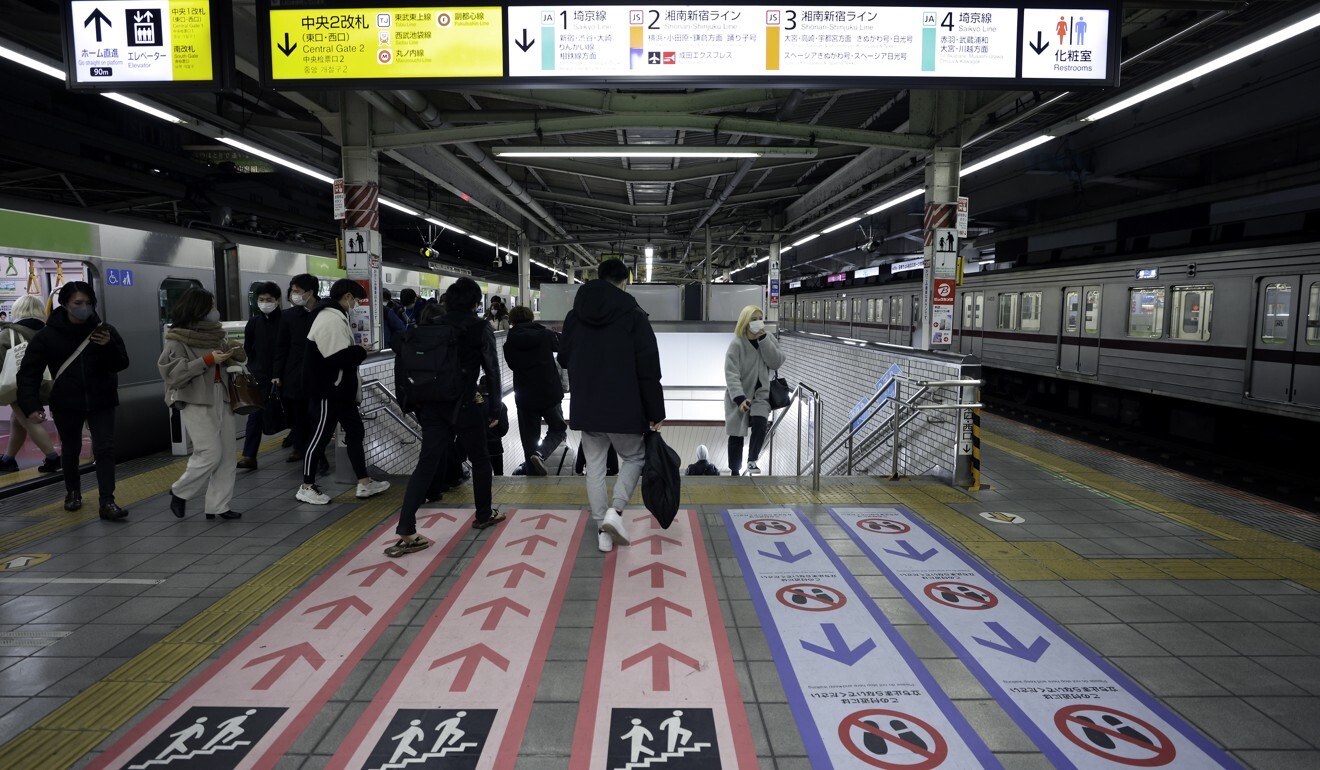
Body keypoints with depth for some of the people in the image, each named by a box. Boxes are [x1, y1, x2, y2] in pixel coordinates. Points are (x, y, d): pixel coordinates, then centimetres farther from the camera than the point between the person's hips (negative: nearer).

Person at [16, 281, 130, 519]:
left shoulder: (104, 331, -4)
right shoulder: (49, 335, -7)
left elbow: (121, 365, -5)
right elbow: (29, 372, -8)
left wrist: (109, 346, -26)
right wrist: (31, 405, -18)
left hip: (101, 402, 0)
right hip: (66, 404, 0)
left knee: (104, 449, -7)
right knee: (70, 449, 17)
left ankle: (107, 502, -5)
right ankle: (72, 492, 40)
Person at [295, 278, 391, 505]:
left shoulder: (335, 316, 13)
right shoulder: (330, 319, -21)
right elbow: (338, 357, -28)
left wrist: (355, 352, -1)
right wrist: (360, 351, -13)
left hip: (340, 389, 11)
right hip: (328, 391, -11)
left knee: (355, 432, 13)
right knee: (321, 436, 1)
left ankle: (364, 483, 21)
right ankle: (306, 487, 15)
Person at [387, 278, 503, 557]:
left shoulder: (430, 326, 8)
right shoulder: (480, 329, -2)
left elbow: (407, 363, 3)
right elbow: (492, 370, -4)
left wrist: (415, 400, 8)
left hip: (432, 406, 4)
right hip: (465, 405, -3)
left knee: (426, 464, 1)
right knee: (480, 459, 16)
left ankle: (405, 532, -6)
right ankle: (483, 515, 29)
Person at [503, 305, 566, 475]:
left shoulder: (509, 344, -3)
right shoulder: (546, 335, -5)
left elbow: (512, 365, 10)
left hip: (524, 397, 1)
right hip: (550, 393, -1)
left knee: (529, 438, 13)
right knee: (558, 429, 14)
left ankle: (533, 473, 12)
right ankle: (541, 453, -11)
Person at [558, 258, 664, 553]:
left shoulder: (575, 315, 4)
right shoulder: (633, 314, -9)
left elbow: (564, 360, 14)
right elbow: (649, 368, -11)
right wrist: (655, 412, -5)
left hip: (585, 408, 4)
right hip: (623, 408, -3)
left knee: (594, 466, 13)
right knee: (634, 457, 16)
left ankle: (602, 530, 15)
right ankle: (615, 511, -2)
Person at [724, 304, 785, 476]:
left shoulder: (768, 339, 2)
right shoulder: (736, 343, -14)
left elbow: (776, 362, -12)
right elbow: (731, 374, -20)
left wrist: (763, 339, -20)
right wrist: (739, 398, -31)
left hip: (760, 393, 3)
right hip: (739, 396, -3)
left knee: (760, 423, -24)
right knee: (736, 435, 3)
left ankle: (752, 461, -7)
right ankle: (735, 472, 18)